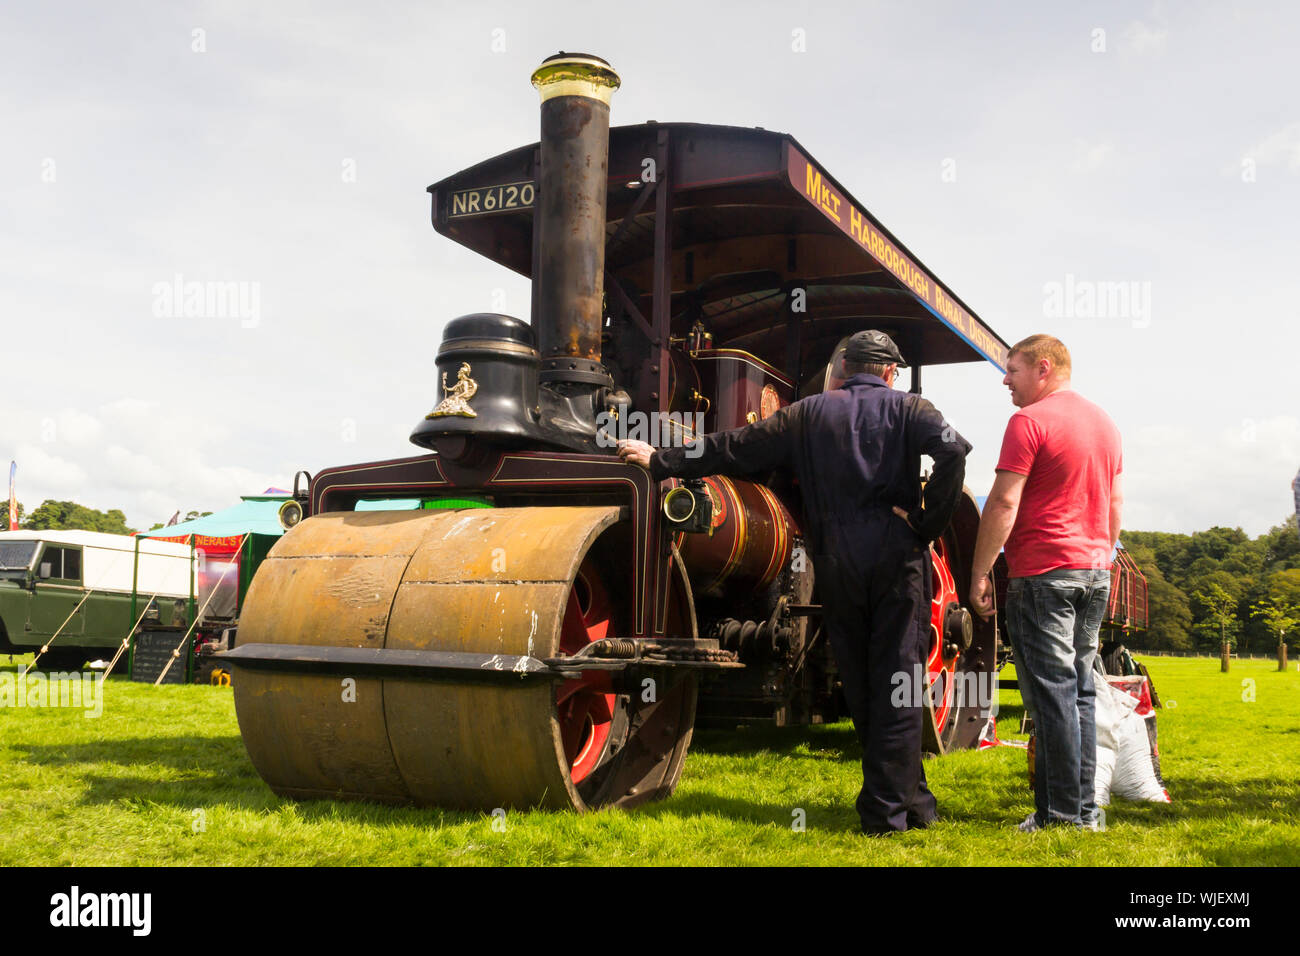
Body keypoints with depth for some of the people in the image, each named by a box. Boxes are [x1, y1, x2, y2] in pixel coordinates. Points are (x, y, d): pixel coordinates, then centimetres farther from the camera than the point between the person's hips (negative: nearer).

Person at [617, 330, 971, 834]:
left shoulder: (810, 414, 10)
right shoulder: (908, 408, 4)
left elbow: (736, 448, 9)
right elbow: (953, 450, -15)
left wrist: (662, 462, 16)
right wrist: (928, 523, -7)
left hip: (836, 564, 2)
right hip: (897, 556, -2)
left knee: (860, 683, 12)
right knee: (898, 679, 3)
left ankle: (908, 793, 22)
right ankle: (889, 805, 4)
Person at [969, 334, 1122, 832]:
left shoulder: (1029, 421, -11)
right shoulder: (1104, 422, 14)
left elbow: (1004, 502, -16)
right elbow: (1116, 501, 20)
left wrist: (979, 572, -12)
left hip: (1043, 572, -8)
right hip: (1095, 572, 8)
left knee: (1051, 691, -3)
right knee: (1080, 688, 12)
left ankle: (1061, 810, 2)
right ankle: (1085, 808, 17)